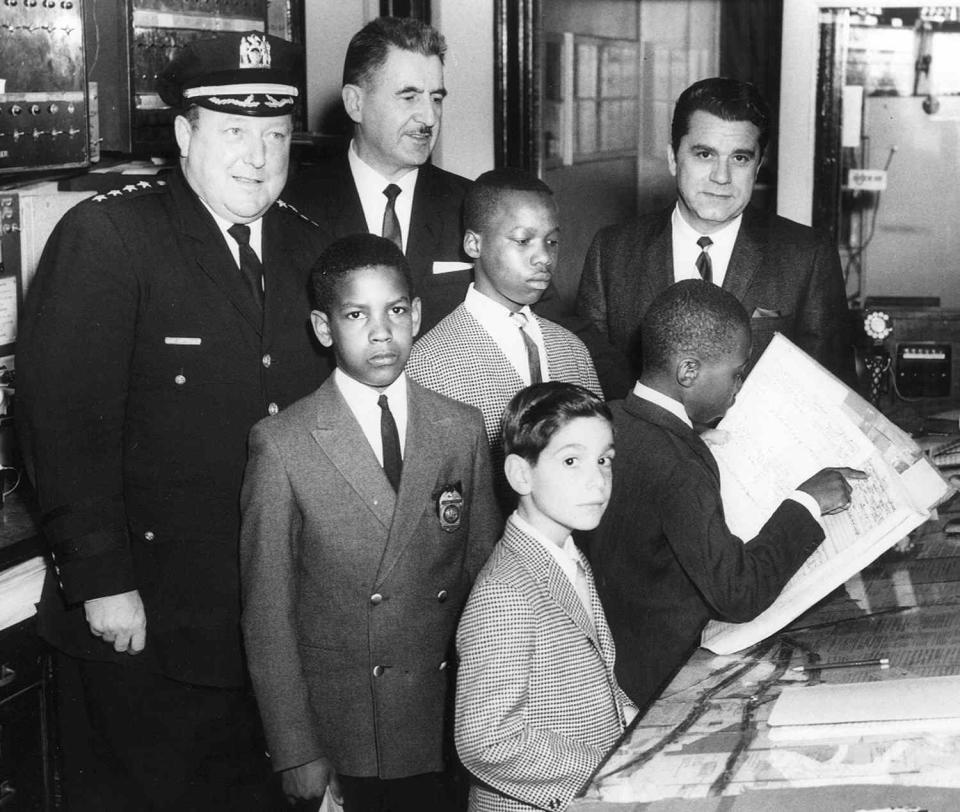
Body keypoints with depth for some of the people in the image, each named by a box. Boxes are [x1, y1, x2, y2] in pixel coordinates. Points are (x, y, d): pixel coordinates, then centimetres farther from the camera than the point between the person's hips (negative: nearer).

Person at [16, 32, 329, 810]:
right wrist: (102, 583, -18)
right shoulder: (103, 237, -13)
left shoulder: (307, 247, 6)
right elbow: (65, 422, -16)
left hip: (279, 620, 5)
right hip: (144, 621, -5)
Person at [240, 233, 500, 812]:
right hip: (341, 741, -2)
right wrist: (296, 751, -8)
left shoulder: (464, 430, 1)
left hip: (448, 733, 3)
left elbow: (483, 575, 6)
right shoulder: (282, 445, -9)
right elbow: (268, 614, -7)